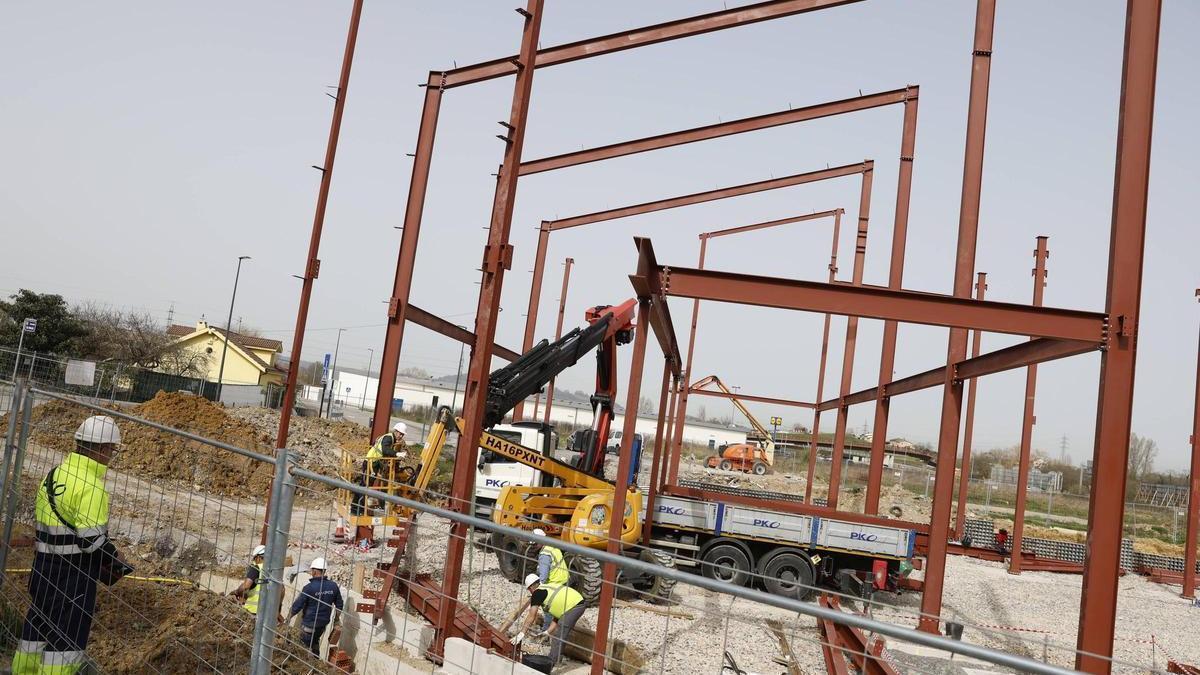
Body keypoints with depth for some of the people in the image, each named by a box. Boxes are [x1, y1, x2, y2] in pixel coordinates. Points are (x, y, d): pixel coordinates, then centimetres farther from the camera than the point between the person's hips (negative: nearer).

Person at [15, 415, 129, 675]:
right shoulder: (90, 485, -21)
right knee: (67, 635, 1)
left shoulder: (55, 473, 7)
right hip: (74, 571, -9)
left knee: (38, 624, 20)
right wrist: (116, 560, -7)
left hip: (44, 564, 9)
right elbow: (91, 538, -23)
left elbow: (41, 519, 15)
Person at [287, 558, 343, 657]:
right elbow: (339, 605, 3)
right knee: (315, 642, 26)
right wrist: (336, 620, 16)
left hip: (309, 623, -5)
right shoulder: (333, 586, -6)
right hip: (323, 623, 5)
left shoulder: (309, 587, -21)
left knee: (307, 646, 12)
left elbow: (297, 605, -14)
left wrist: (289, 616, 4)